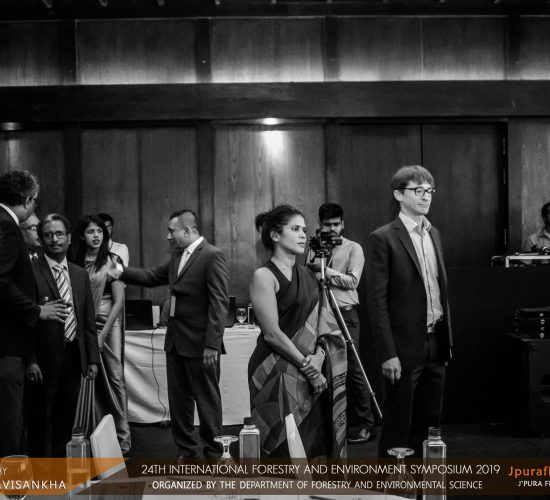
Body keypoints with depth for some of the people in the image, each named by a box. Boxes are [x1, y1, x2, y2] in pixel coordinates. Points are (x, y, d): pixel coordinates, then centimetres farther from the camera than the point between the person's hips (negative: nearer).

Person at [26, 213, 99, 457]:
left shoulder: (80, 275, 11)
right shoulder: (31, 271, -7)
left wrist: (92, 358, 8)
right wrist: (30, 360, -14)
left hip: (73, 356, 5)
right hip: (45, 358, -5)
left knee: (65, 421, 13)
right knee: (41, 423, 3)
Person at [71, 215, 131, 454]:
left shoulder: (111, 260, 0)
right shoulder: (75, 262, 4)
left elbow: (119, 302, -3)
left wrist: (102, 334, -8)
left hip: (108, 325, -2)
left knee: (115, 378, -4)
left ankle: (122, 438, 3)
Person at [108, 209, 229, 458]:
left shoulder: (212, 256, -14)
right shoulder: (177, 257, 11)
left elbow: (219, 302, -18)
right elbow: (152, 276, 22)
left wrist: (212, 344, -20)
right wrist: (122, 273, 7)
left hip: (199, 344, -8)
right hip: (175, 341, 8)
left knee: (207, 398, 5)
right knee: (178, 398, 14)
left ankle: (213, 451, 19)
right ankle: (185, 449, 27)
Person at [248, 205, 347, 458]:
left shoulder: (307, 275, 13)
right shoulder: (264, 276, -8)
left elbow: (323, 323, 8)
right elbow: (272, 333, -13)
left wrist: (319, 357, -10)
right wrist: (307, 365, -11)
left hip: (313, 377, 6)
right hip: (278, 376, -6)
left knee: (313, 445, 7)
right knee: (284, 449, -3)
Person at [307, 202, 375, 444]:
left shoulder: (353, 249, 3)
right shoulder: (315, 250, 15)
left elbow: (352, 281, -9)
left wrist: (325, 270, -11)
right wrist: (313, 267, -7)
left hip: (345, 314, -4)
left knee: (352, 369, -6)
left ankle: (364, 424, 0)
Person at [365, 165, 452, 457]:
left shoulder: (433, 234, 12)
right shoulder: (383, 239, -10)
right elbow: (376, 300, -13)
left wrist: (447, 338, 13)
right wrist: (388, 354, -16)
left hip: (436, 344, 7)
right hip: (404, 346, -7)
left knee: (428, 423, 14)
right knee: (398, 426, 2)